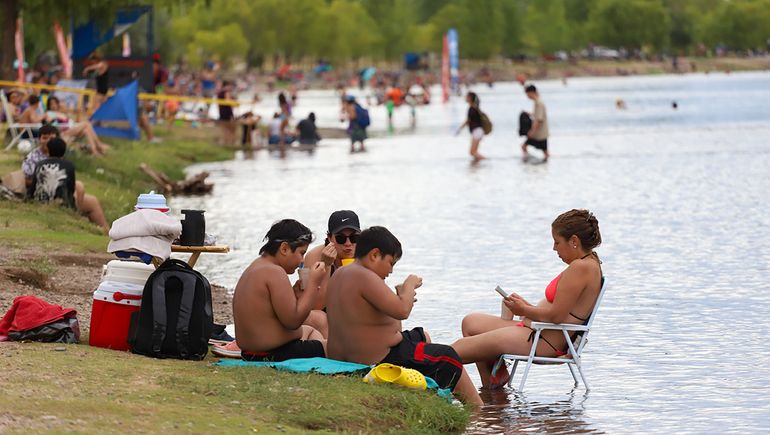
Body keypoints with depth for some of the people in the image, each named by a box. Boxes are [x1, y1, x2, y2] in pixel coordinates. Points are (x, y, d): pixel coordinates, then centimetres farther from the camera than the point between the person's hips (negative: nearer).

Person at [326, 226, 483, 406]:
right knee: (448, 357, 4)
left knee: (423, 337, 33)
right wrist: (409, 286, -11)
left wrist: (399, 295, 11)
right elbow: (402, 311, -29)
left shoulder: (340, 275, 8)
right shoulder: (364, 277, -24)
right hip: (377, 359, -11)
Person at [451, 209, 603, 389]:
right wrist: (528, 307, 7)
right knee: (470, 322, 20)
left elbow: (556, 316, -23)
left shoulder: (580, 267, -20)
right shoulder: (590, 264, 12)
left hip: (545, 343, -12)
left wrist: (524, 310, -7)